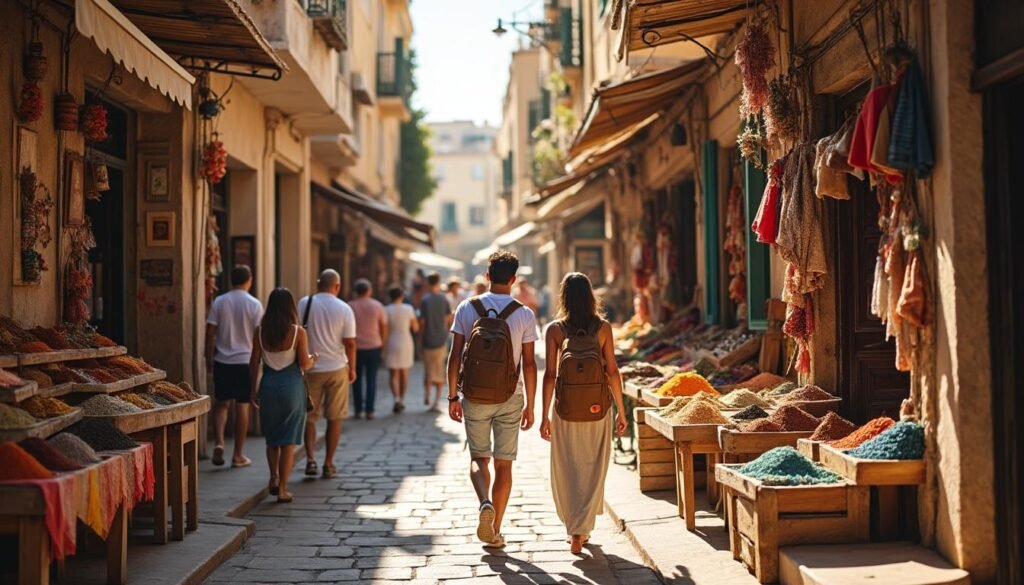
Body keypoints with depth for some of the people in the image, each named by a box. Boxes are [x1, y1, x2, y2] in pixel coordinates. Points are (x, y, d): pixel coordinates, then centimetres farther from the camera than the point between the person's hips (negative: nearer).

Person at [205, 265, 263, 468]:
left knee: (222, 403, 14)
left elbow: (210, 332, 0)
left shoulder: (219, 302, 0)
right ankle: (238, 455, 10)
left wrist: (209, 358, 10)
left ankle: (219, 443, -6)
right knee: (242, 406, 5)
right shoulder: (254, 304, -5)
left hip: (222, 360, 2)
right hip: (245, 360, -2)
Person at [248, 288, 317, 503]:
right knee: (288, 440, 4)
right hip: (291, 386, -2)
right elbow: (304, 364, -8)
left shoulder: (260, 331, -2)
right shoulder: (298, 332, -9)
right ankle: (282, 488, 5)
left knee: (271, 437, 20)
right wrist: (313, 358, 13)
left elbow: (254, 363, 2)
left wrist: (253, 389, 12)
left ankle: (274, 479, 18)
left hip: (268, 385, 2)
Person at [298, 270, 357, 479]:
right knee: (334, 418, 9)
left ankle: (310, 459, -1)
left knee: (309, 416, 12)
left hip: (310, 369, 1)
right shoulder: (344, 309, -5)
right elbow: (350, 343, -6)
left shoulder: (304, 304, -3)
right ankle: (328, 465, 11)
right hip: (337, 368, -1)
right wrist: (352, 368, 7)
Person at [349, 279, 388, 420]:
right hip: (374, 347, 0)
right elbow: (384, 328, 1)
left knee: (357, 379, 10)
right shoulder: (377, 306, -2)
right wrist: (382, 344, 13)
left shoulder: (350, 307, -4)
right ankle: (369, 411, 2)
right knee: (371, 379, 5)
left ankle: (358, 410, 11)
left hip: (356, 348, 0)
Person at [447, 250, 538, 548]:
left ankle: (485, 502, -13)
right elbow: (529, 365, -5)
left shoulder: (467, 308, -3)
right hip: (510, 398, 0)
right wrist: (530, 405, 3)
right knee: (503, 463, 10)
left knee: (479, 457, 15)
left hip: (475, 397, 1)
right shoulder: (524, 314, -5)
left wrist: (453, 396, 6)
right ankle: (495, 532, 14)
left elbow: (455, 357, -3)